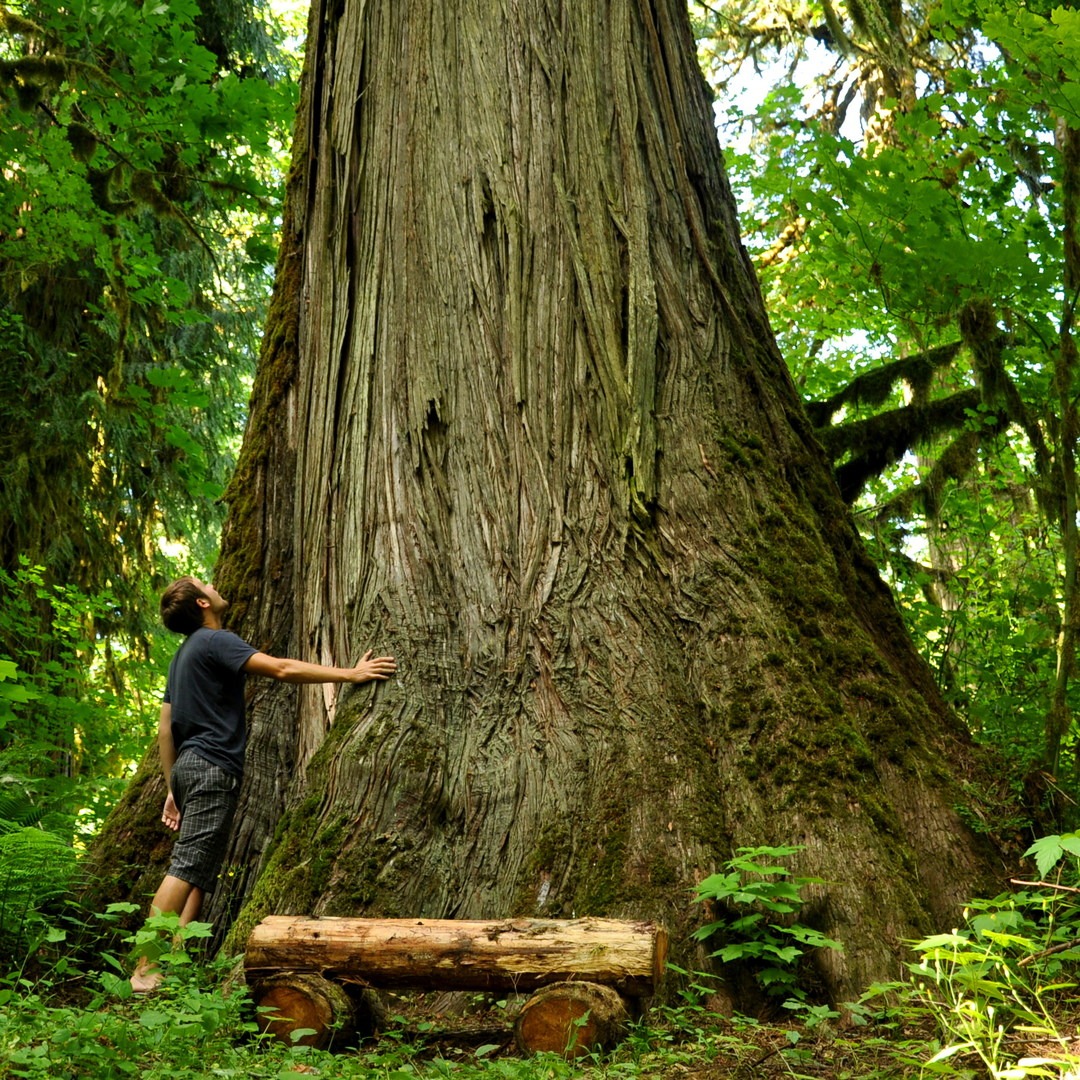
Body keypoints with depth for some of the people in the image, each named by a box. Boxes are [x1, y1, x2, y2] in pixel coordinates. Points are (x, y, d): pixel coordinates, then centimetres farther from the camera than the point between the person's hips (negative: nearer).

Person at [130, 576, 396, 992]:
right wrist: (350, 674, -13)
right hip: (212, 767, -10)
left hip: (188, 766, 10)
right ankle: (146, 969, -16)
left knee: (200, 874, 8)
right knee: (188, 867, -13)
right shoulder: (214, 641, -7)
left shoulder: (184, 653, 23)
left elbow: (165, 726, 23)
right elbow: (282, 669, -17)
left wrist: (172, 789, 25)